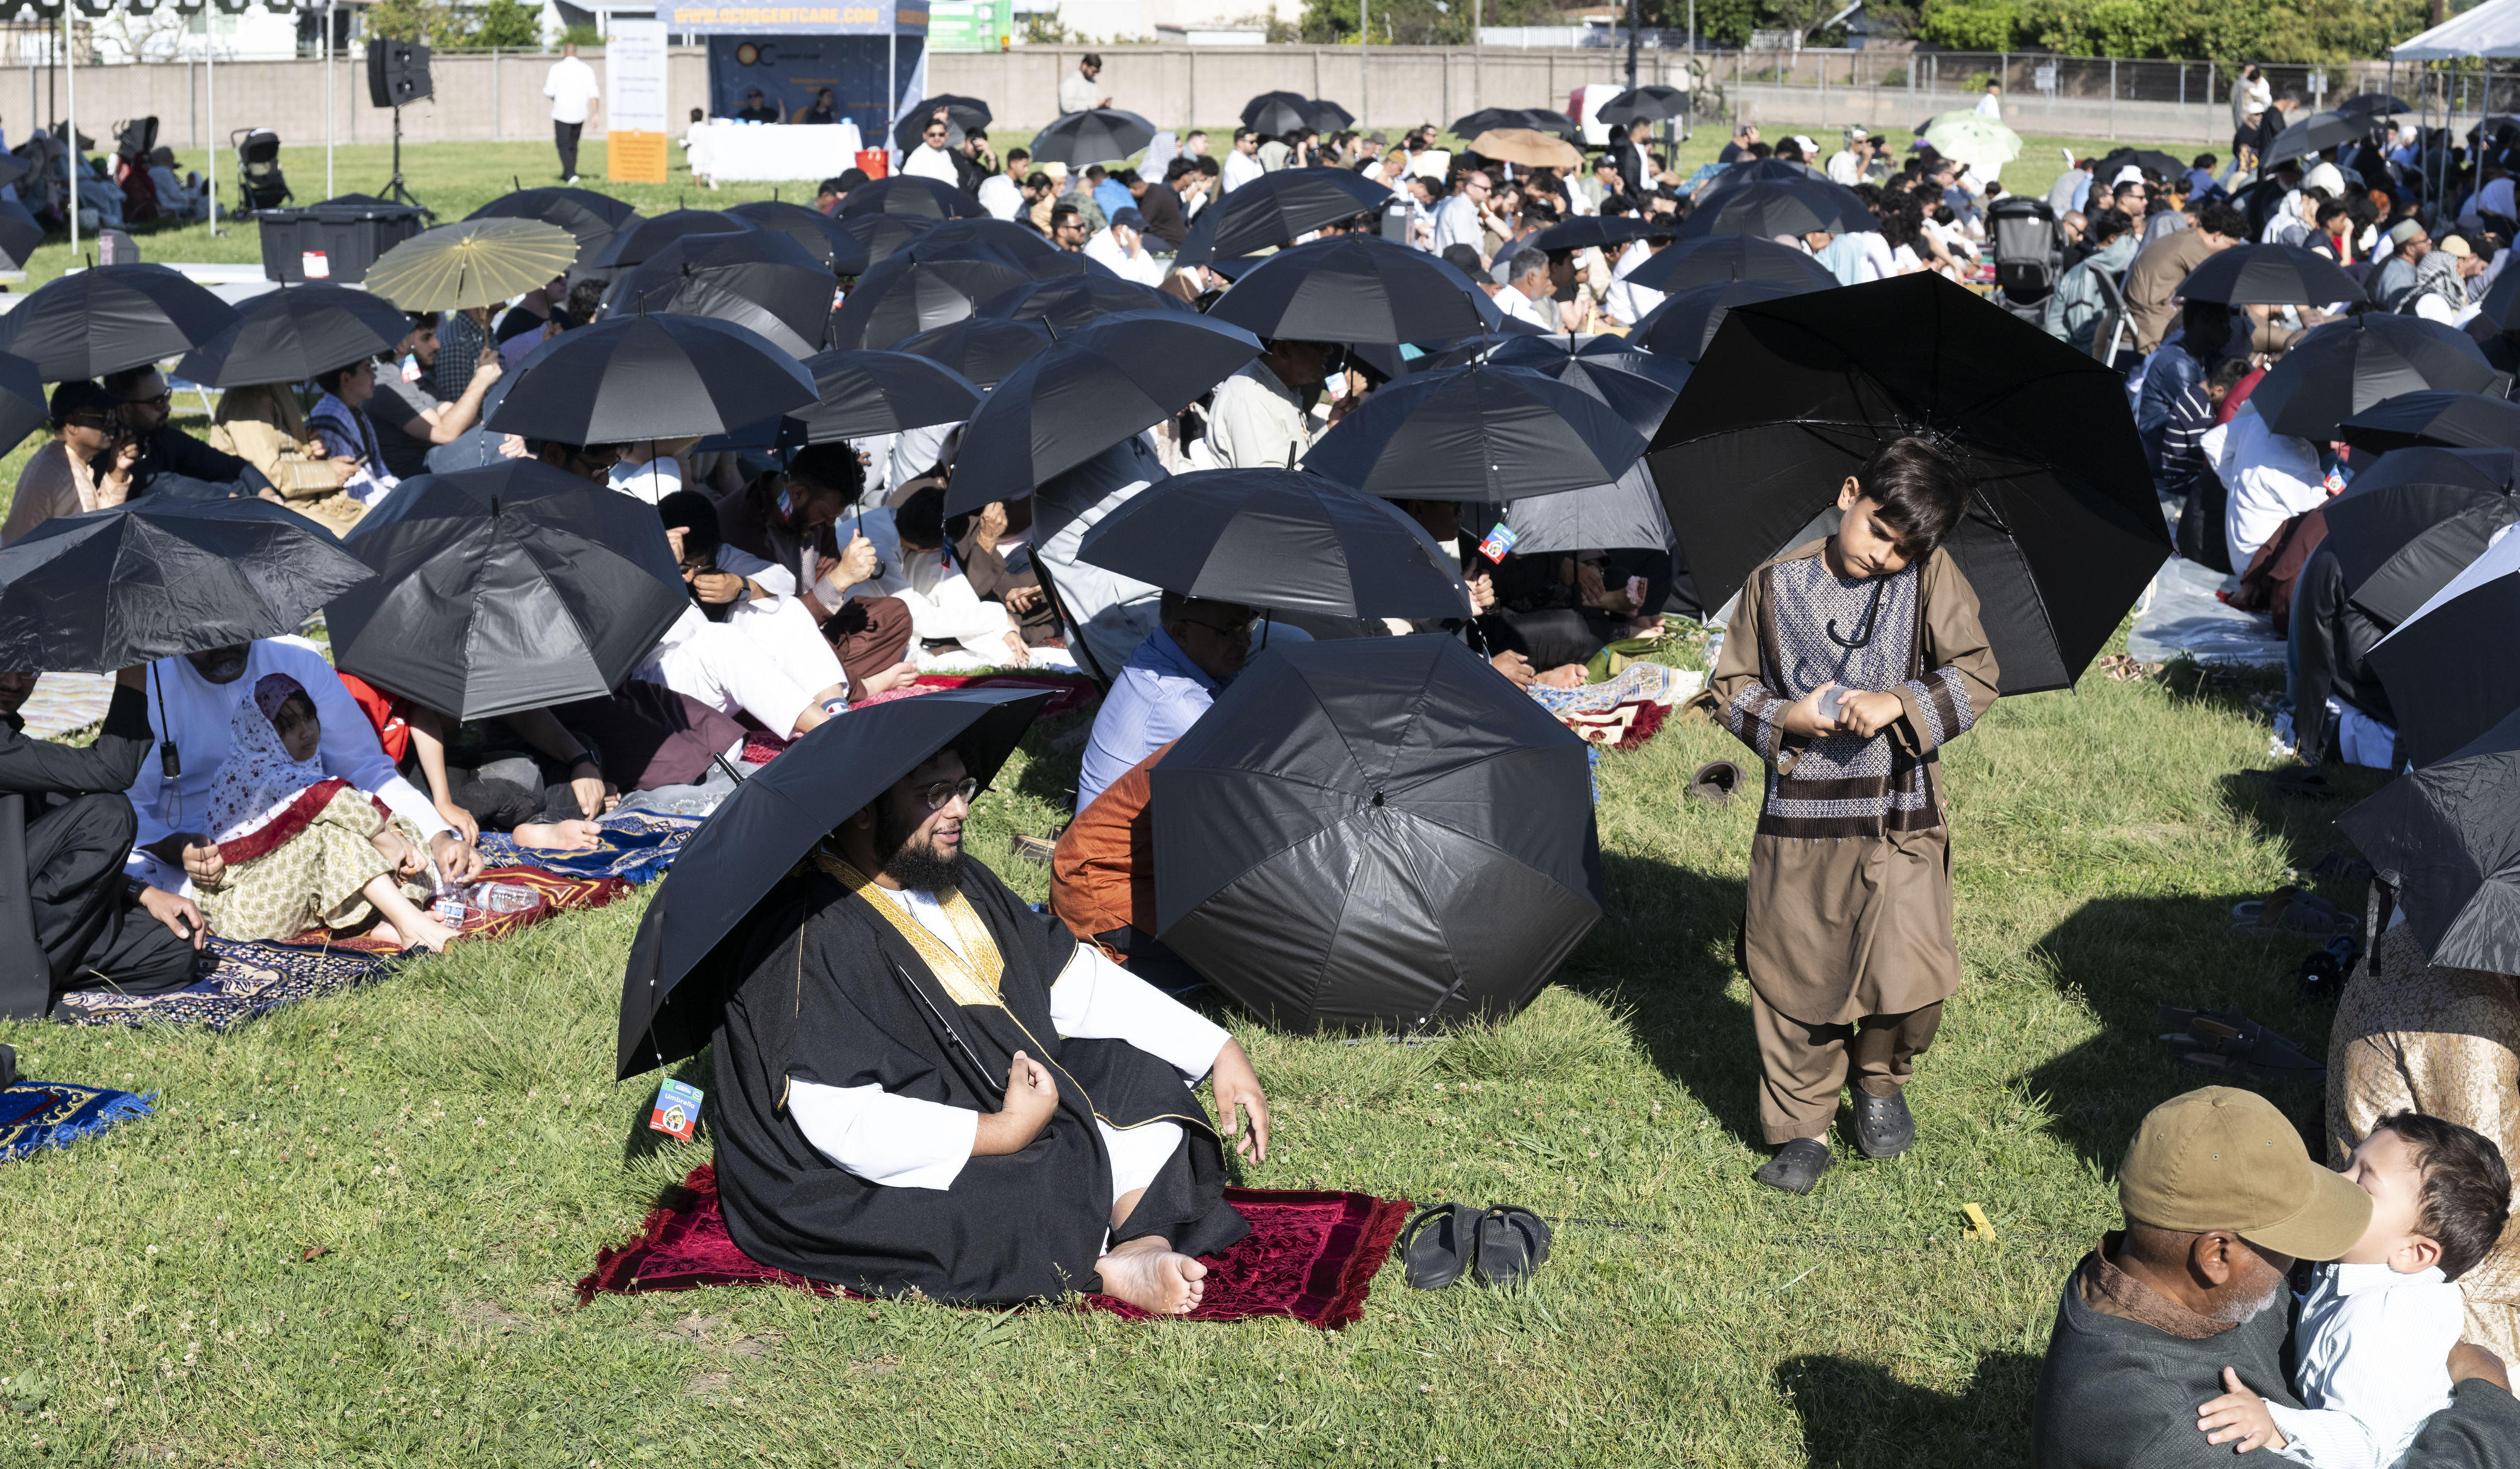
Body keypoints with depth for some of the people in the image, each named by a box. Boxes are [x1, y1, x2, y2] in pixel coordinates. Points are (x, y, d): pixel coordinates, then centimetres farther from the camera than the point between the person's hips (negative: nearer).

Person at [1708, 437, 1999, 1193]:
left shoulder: (1932, 576, -1)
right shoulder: (1777, 584, 2)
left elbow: (1976, 676, -4)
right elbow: (1733, 685, 10)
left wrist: (1898, 703, -19)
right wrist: (1784, 718, -10)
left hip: (1900, 817, -1)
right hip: (1800, 818, 1)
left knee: (1911, 979, -8)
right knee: (1795, 980, 5)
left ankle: (1880, 1078, 24)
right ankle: (1801, 1129, 23)